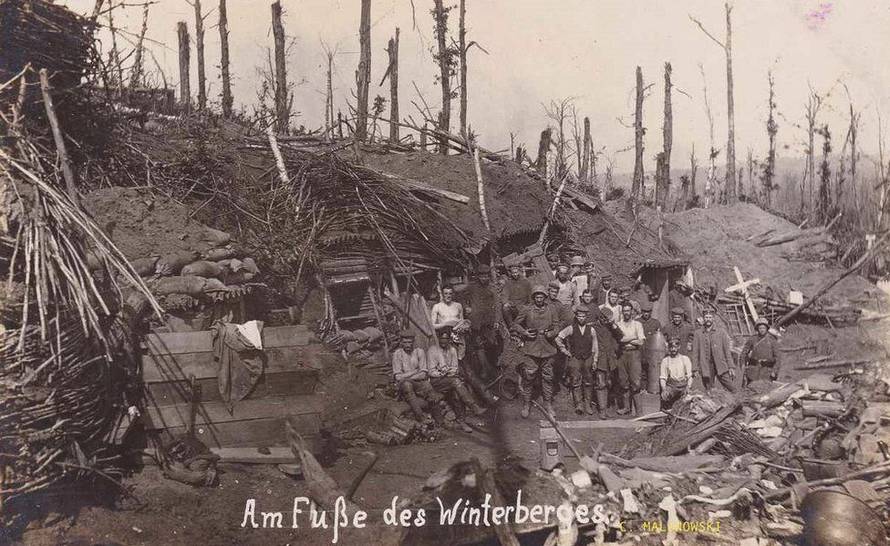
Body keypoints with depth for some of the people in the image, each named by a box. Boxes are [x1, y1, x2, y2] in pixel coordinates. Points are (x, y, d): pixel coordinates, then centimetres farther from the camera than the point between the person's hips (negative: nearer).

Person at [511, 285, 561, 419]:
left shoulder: (551, 310, 5)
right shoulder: (526, 310, 1)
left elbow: (556, 326, 9)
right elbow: (515, 324, 8)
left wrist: (551, 333, -11)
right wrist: (524, 333, -8)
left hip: (547, 349, 2)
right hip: (531, 349, -2)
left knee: (547, 378, 7)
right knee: (528, 377, -1)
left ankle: (548, 405, 19)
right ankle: (526, 405, 11)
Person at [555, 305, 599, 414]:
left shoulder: (591, 329, 4)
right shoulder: (571, 328, -2)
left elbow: (595, 346, 10)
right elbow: (558, 338, 1)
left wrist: (595, 360, 8)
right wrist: (565, 351, 1)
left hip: (588, 359, 2)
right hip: (574, 358, -2)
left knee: (588, 382, 5)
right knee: (576, 382, -8)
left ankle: (588, 404, 13)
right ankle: (579, 404, -8)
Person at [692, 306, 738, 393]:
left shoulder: (721, 332, 7)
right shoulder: (698, 333, 6)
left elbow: (727, 350, 6)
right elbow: (695, 352, 6)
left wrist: (731, 367, 0)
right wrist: (696, 369, -1)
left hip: (721, 366, 0)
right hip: (706, 368, 0)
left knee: (733, 390, -4)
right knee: (708, 393, 1)